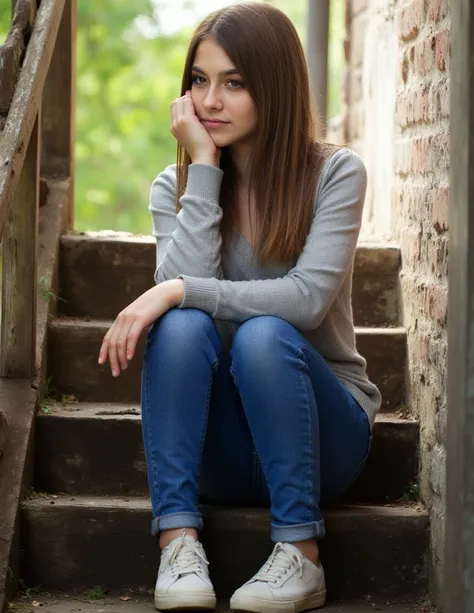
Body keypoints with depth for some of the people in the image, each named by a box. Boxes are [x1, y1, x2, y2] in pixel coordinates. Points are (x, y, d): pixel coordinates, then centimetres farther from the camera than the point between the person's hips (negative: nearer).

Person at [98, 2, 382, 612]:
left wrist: (181, 291, -27)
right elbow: (180, 283, -16)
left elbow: (308, 298, -22)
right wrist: (203, 167, -16)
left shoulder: (335, 173, -8)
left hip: (320, 429, -2)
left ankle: (300, 555, -24)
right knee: (182, 324, -27)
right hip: (220, 443, 2)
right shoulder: (174, 186, 3)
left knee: (264, 335, -32)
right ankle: (179, 544, -31)